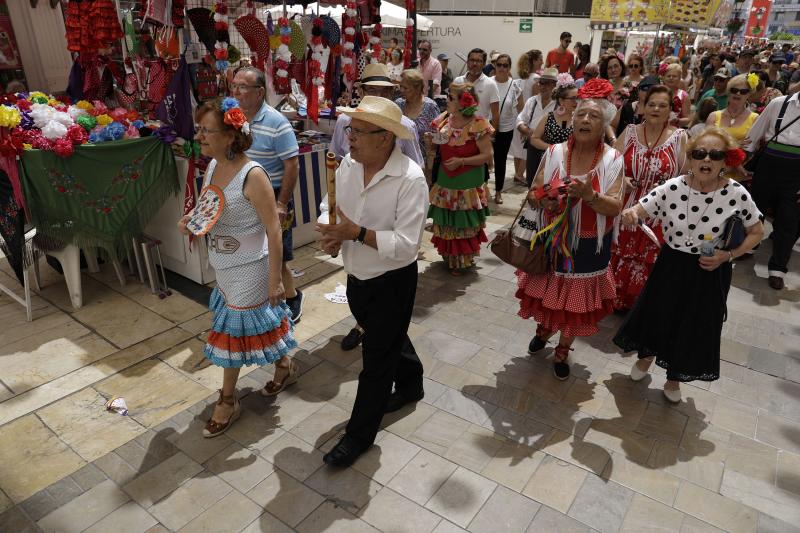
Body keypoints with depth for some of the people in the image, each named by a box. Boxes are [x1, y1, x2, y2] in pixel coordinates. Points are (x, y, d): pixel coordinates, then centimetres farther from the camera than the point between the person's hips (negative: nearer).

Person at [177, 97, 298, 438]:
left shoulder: (252, 176, -24)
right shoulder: (212, 167, 1)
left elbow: (274, 230, -22)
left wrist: (275, 279, -20)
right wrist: (189, 221, -6)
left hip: (249, 270, -8)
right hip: (225, 269, 8)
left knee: (233, 332, 7)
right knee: (255, 325, 21)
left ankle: (228, 401, 32)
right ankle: (285, 365, 46)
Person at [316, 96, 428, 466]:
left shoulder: (410, 179, -25)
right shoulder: (349, 163, -5)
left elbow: (406, 244, -28)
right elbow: (330, 205, 7)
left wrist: (356, 233, -32)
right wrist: (329, 232, -15)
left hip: (392, 281, -7)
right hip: (357, 277, 7)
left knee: (377, 359, 8)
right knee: (390, 338, 28)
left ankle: (359, 434, 27)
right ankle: (411, 384, 57)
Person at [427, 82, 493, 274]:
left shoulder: (477, 124, -15)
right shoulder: (444, 119, 3)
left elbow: (487, 155, -13)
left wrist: (461, 161, -21)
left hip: (467, 185, -5)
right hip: (445, 181, 6)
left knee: (464, 224, 4)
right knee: (445, 222, 13)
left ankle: (463, 260, 22)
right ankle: (449, 257, 32)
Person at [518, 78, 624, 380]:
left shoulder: (612, 160, -8)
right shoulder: (554, 153, -5)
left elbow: (615, 208, -13)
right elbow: (532, 194, -2)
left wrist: (590, 196, -31)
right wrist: (542, 199, -25)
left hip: (587, 245, -1)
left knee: (576, 300, 12)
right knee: (547, 291, 16)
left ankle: (562, 351, 35)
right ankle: (543, 329, 49)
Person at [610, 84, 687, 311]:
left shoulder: (679, 137, 0)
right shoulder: (630, 132, 5)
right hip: (626, 210, 2)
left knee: (650, 265, 3)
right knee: (621, 260, 6)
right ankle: (618, 301, 27)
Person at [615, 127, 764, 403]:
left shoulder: (736, 194, -16)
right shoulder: (672, 188, -14)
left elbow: (756, 232, -2)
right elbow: (638, 211, -10)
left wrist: (728, 256, -16)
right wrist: (630, 214, -34)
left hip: (710, 271, 0)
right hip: (671, 265, 1)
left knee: (695, 326, 14)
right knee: (656, 313, 15)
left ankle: (674, 376, 43)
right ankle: (646, 355, 50)